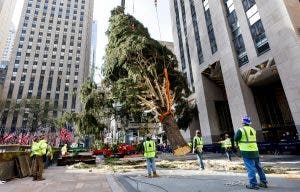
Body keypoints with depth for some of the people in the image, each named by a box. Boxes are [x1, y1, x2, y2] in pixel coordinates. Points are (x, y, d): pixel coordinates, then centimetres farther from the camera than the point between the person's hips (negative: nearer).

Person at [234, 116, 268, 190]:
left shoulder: (241, 130, -11)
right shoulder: (253, 129, 11)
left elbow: (236, 139, -7)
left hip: (246, 152, -7)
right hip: (255, 151, 7)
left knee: (250, 168, -2)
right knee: (258, 167, 18)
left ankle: (253, 184, 1)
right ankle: (263, 182, 29)